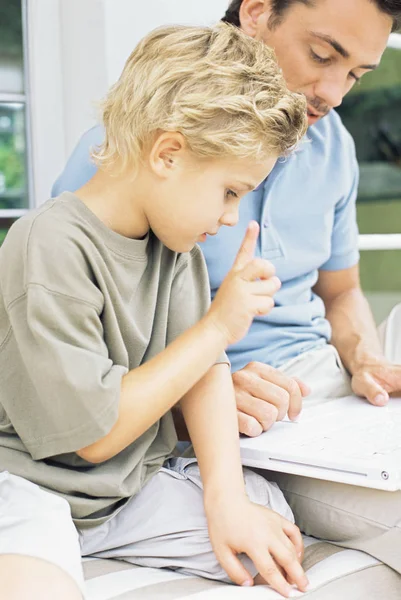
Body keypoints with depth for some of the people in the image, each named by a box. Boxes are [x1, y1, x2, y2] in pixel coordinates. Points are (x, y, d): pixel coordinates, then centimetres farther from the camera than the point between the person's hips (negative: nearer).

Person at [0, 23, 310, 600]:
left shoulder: (174, 237, 3)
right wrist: (219, 327, -17)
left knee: (286, 548, -5)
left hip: (137, 480, 8)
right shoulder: (51, 249, -22)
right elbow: (95, 433, -20)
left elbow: (206, 368, 0)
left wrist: (226, 496, -12)